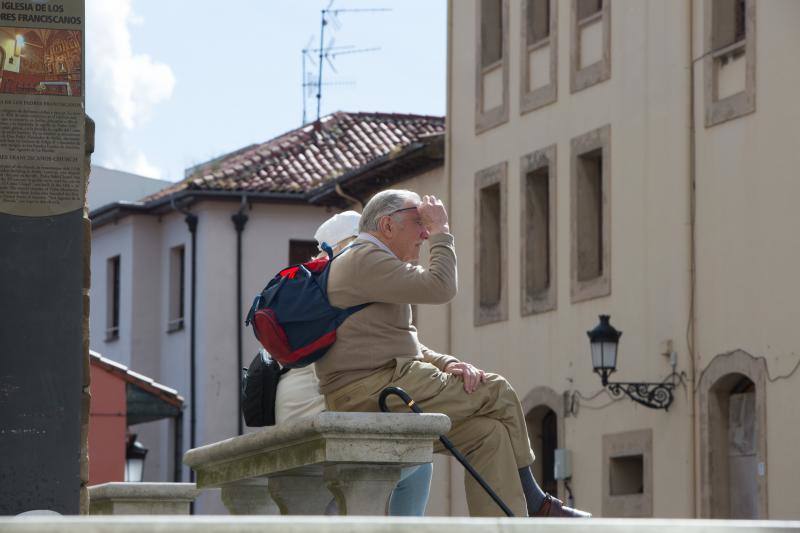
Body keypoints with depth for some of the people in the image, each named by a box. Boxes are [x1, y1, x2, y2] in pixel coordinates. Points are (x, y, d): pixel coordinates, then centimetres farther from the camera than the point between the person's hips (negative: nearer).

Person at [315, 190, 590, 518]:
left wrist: (445, 363, 6)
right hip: (371, 391, -10)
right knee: (495, 393, -5)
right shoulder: (365, 260, -8)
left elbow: (408, 347, 25)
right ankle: (533, 503, 8)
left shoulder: (365, 261, 27)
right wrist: (441, 232, -3)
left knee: (488, 432, -2)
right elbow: (439, 287, -18)